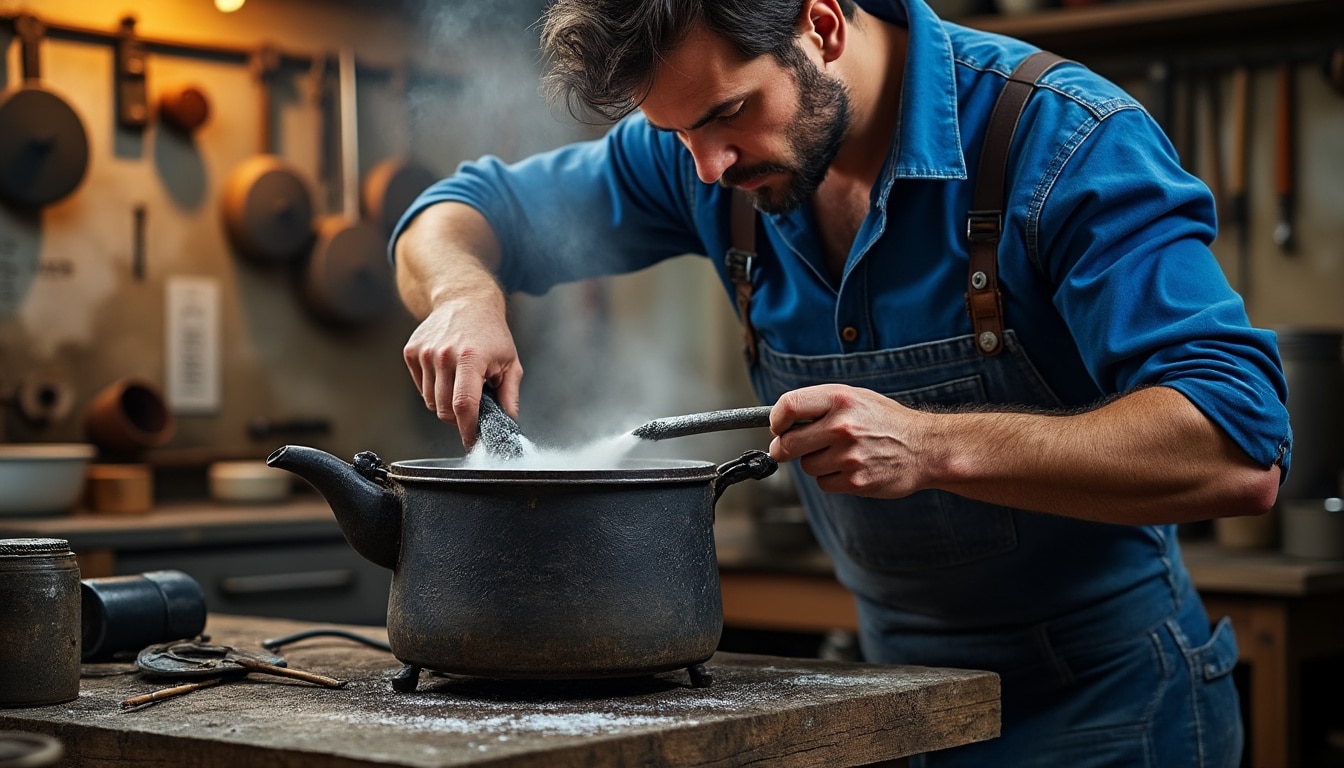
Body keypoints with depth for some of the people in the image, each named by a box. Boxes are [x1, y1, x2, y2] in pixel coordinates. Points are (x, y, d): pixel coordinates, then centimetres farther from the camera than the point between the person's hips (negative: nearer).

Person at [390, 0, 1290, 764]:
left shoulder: (1069, 142, -23)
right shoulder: (704, 144, -7)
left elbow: (1240, 453, -31)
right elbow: (465, 213, 6)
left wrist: (935, 447, -42)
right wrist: (464, 293, -18)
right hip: (896, 686, 6)